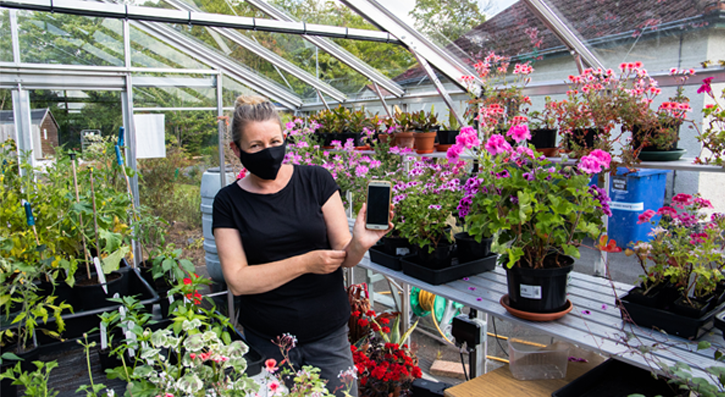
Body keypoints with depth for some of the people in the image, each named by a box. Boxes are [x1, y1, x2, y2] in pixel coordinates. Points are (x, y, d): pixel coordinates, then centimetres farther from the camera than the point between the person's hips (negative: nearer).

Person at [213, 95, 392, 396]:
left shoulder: (316, 180, -3)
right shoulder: (229, 202, -3)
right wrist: (305, 262, -18)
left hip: (329, 336, 1)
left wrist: (359, 244, -25)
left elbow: (344, 256, -3)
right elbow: (237, 281, -10)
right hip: (266, 342, 0)